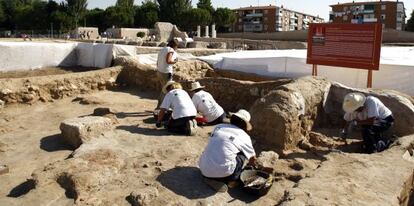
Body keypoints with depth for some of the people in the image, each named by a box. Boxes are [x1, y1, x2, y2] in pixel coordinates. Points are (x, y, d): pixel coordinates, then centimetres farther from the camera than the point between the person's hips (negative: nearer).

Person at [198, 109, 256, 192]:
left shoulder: (218, 127, 12)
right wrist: (252, 163, 46)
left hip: (203, 169, 5)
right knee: (243, 155, 15)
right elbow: (252, 157, 22)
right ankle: (232, 180, 9)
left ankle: (210, 177, 16)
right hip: (222, 172, -4)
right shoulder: (244, 136, 3)